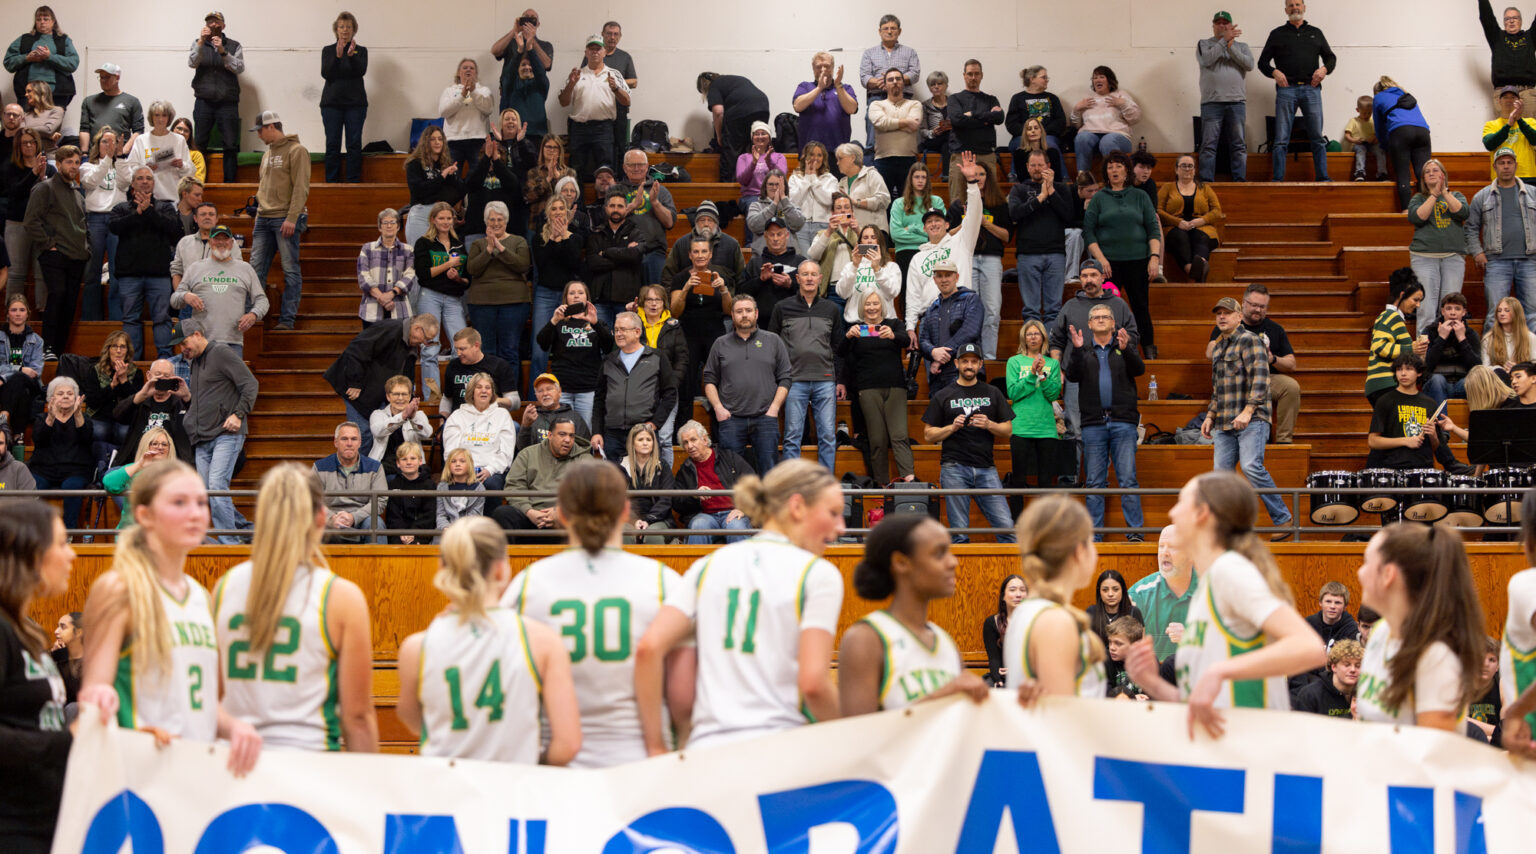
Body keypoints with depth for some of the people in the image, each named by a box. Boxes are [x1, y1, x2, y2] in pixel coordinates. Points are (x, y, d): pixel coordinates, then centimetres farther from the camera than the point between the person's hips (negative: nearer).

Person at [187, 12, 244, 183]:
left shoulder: (234, 46, 9)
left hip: (227, 103, -1)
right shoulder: (198, 44, 12)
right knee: (199, 144, -1)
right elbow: (192, 63, -4)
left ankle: (230, 183, 0)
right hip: (204, 103, 1)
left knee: (230, 146, -4)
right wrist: (201, 42, -15)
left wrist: (223, 51, -15)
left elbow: (240, 68, -4)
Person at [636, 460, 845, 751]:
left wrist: (656, 748, 5)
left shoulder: (708, 566, 13)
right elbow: (813, 684, -11)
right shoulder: (818, 574, 0)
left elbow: (648, 647, 1)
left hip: (707, 747, 4)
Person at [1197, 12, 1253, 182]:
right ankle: (1205, 180, -5)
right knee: (1208, 144, -5)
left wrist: (1231, 47, -9)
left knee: (1239, 145, 0)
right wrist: (1224, 40, -10)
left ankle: (1240, 180, 2)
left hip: (1236, 101, 2)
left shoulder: (1241, 46, 16)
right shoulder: (1204, 44, 12)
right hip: (1211, 102, -2)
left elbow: (1249, 64, -2)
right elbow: (1206, 60, -9)